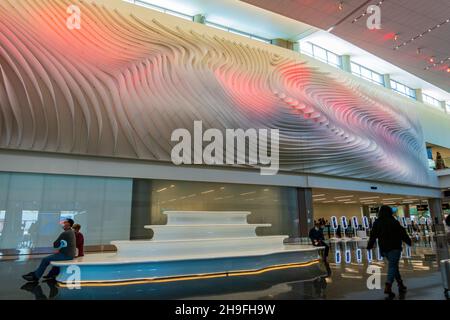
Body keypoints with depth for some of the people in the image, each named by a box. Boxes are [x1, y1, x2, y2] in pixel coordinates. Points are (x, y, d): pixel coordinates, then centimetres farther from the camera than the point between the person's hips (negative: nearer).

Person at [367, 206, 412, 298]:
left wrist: (369, 246, 16)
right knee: (392, 267, -6)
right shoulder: (394, 222, -10)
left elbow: (373, 236, 6)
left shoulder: (376, 223, 3)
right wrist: (409, 242, 13)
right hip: (394, 248, -5)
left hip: (384, 249, 5)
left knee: (393, 266, 19)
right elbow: (402, 234, -4)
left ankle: (400, 285, 24)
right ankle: (388, 287, -18)